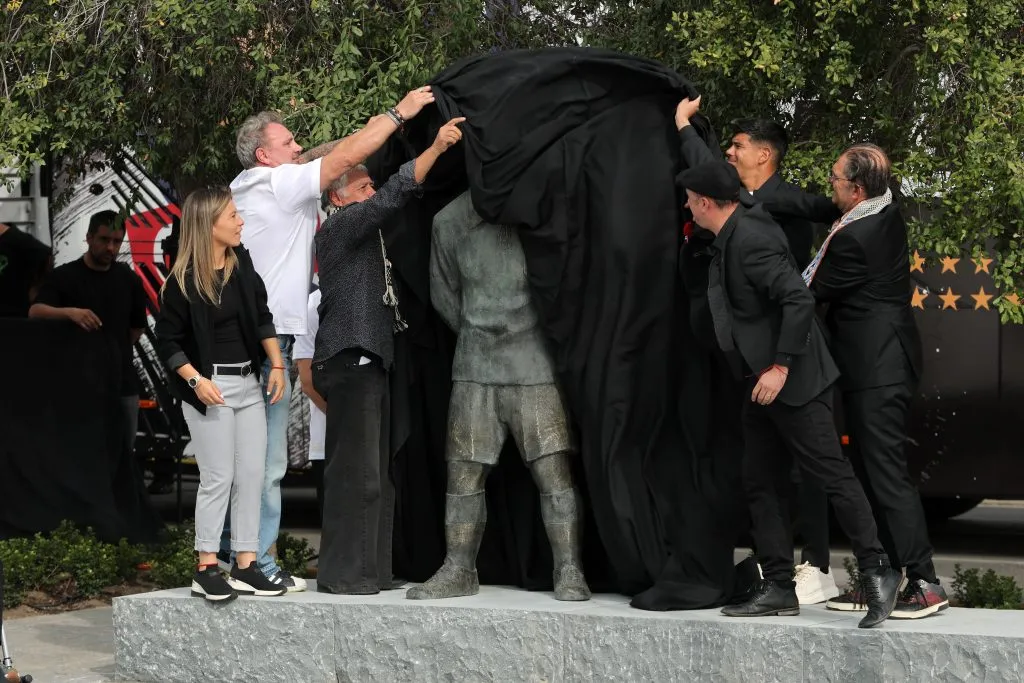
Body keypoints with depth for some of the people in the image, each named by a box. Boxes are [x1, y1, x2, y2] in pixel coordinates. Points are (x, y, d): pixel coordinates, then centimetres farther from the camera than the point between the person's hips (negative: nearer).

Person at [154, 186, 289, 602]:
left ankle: (245, 566, 10)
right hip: (211, 387, -6)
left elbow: (262, 318, 13)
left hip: (249, 383, 6)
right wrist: (196, 380, -18)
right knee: (218, 478, -4)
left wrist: (277, 365, 6)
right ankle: (206, 569, 3)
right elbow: (168, 340, -8)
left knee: (252, 475, 5)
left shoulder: (242, 264, 5)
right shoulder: (183, 282, -11)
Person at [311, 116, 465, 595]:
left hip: (371, 362, 10)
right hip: (350, 360, -10)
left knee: (377, 474, 9)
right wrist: (436, 148, -22)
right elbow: (391, 197, -18)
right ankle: (341, 573, -10)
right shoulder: (341, 225, -5)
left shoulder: (365, 232, 23)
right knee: (355, 472, -12)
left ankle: (371, 569, 12)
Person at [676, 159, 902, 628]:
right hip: (763, 385, 11)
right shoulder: (733, 234, 10)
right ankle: (779, 588, 12)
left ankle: (877, 573, -2)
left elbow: (799, 300, -26)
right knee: (758, 483, 9)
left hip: (794, 382, -11)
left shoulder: (751, 240, -19)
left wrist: (780, 367, -24)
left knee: (832, 475, -7)